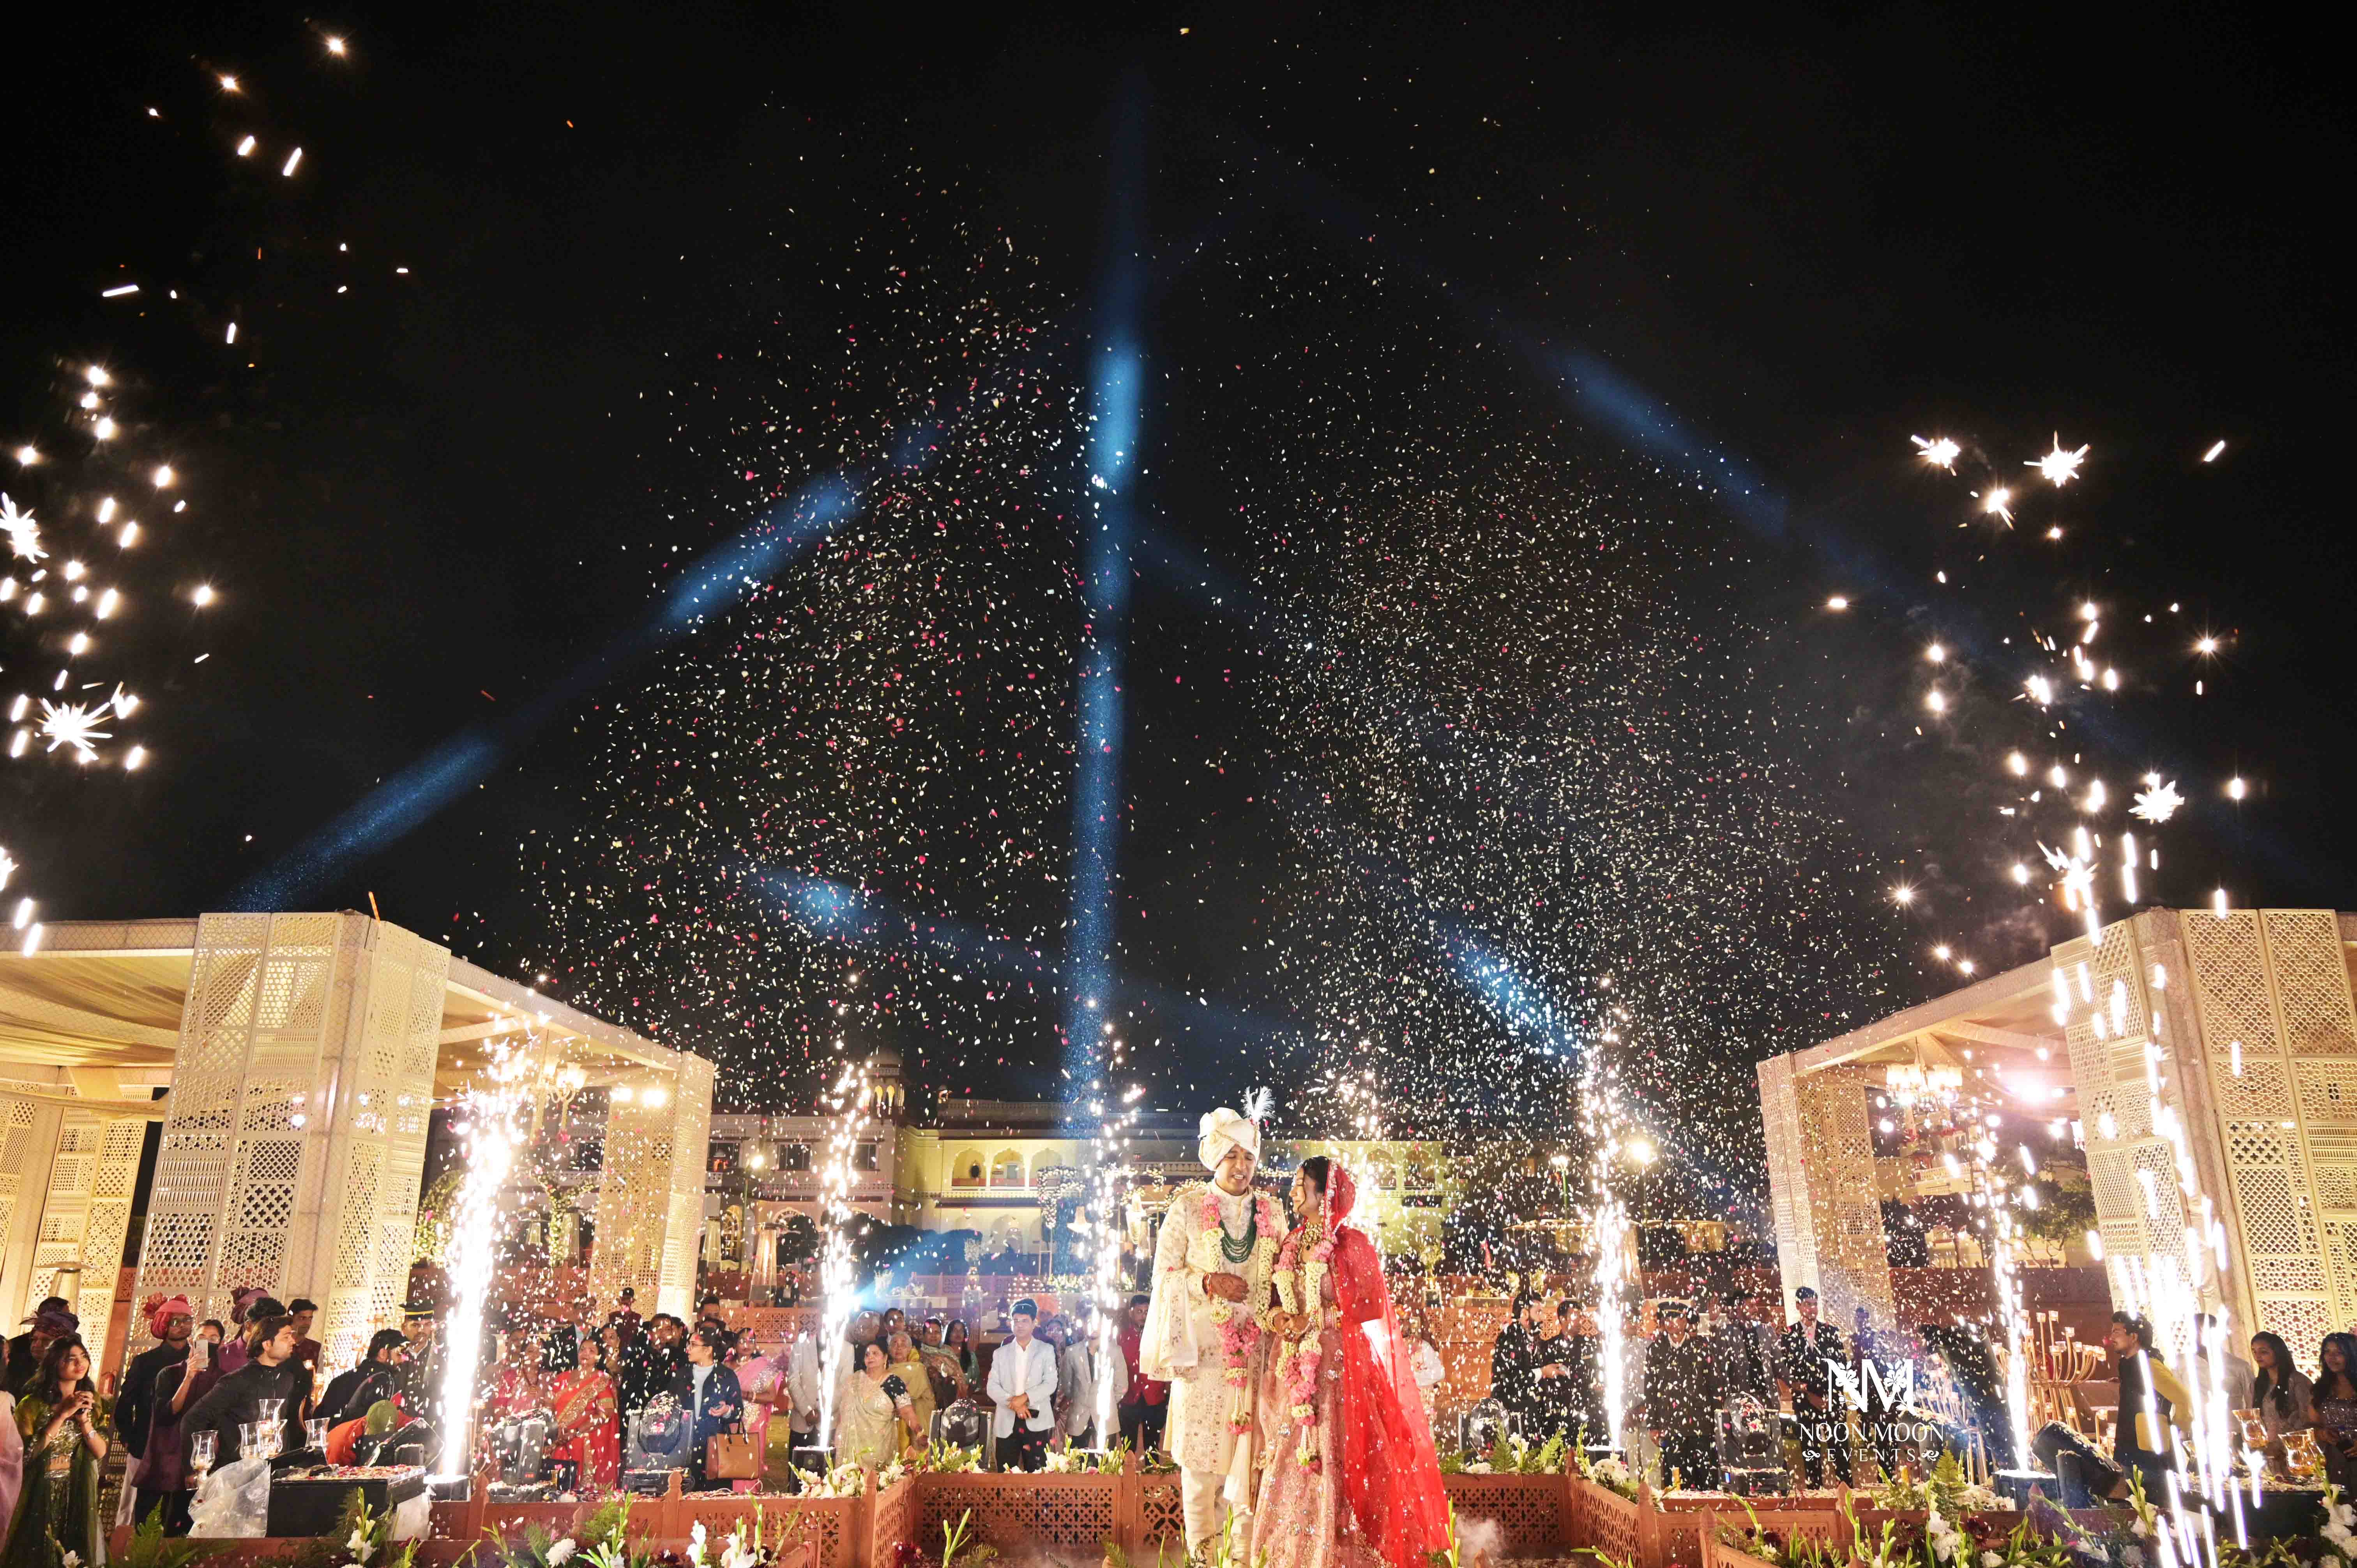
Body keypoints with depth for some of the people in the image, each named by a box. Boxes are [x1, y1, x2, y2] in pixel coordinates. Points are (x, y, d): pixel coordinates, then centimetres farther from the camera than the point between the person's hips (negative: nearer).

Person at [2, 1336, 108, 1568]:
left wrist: (83, 1419, -16)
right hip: (39, 1495, -3)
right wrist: (63, 1414, -22)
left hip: (78, 1494, 3)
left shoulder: (93, 1403, 3)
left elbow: (100, 1452, -3)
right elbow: (28, 1453, -20)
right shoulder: (33, 1404, -10)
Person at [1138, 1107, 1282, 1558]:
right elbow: (1165, 1272, -1)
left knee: (1246, 1436, -1)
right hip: (1204, 1343, -2)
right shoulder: (1187, 1208, 1)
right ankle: (1202, 1546, 10)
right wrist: (1209, 1283, -15)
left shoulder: (1269, 1213, 10)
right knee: (1201, 1437, -2)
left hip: (1254, 1346, 3)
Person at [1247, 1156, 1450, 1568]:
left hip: (1336, 1365, -5)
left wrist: (1314, 1319, -13)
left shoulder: (1351, 1243, -3)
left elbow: (1372, 1306, -8)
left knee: (1334, 1463, -7)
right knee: (1290, 1461, 3)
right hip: (1293, 1370, 5)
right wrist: (1277, 1318, -5)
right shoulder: (1290, 1245, 14)